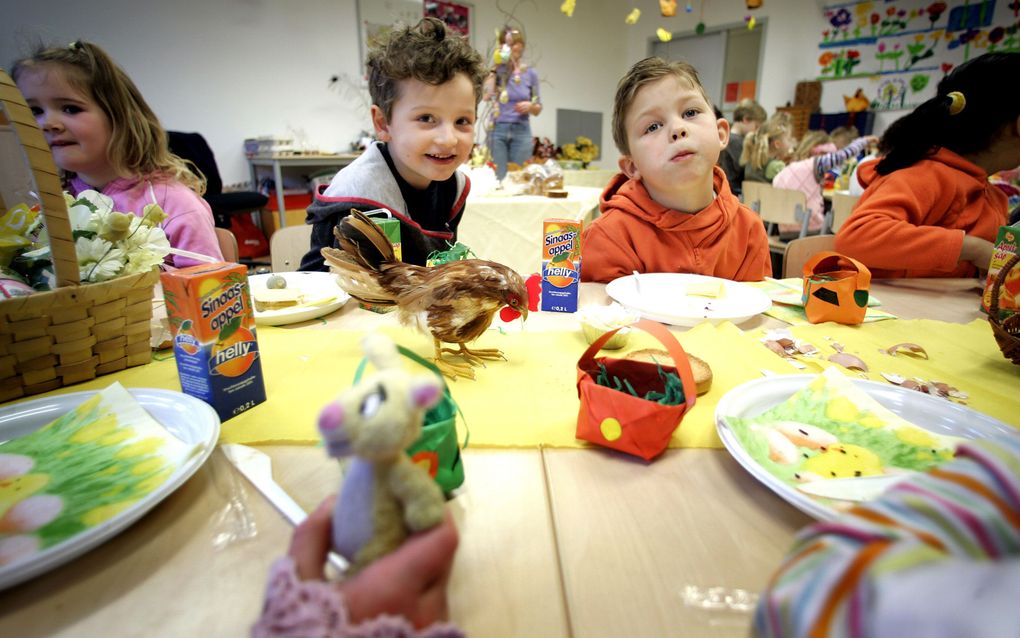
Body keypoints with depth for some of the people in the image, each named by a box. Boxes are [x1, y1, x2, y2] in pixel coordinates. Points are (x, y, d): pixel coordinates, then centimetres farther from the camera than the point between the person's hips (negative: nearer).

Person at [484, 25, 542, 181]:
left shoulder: (530, 73, 9)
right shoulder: (496, 70, 6)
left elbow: (538, 109, 12)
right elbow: (487, 95, -13)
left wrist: (530, 105, -9)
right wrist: (495, 68, -7)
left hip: (521, 132, 1)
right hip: (497, 130, -1)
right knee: (497, 178, -5)